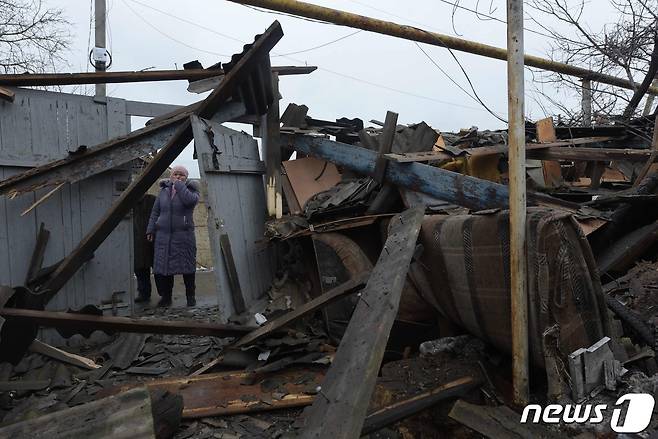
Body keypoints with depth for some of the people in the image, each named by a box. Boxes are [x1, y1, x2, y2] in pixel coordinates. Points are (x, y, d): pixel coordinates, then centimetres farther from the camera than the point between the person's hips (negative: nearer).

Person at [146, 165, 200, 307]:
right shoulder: (163, 191, 13)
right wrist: (150, 230, 8)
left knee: (187, 267, 0)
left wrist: (179, 185, -11)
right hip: (163, 235, 3)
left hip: (184, 235, -3)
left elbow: (189, 200, -22)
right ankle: (165, 297, 13)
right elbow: (155, 212, 15)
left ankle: (190, 296, 13)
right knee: (161, 267, 1)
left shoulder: (191, 190, 3)